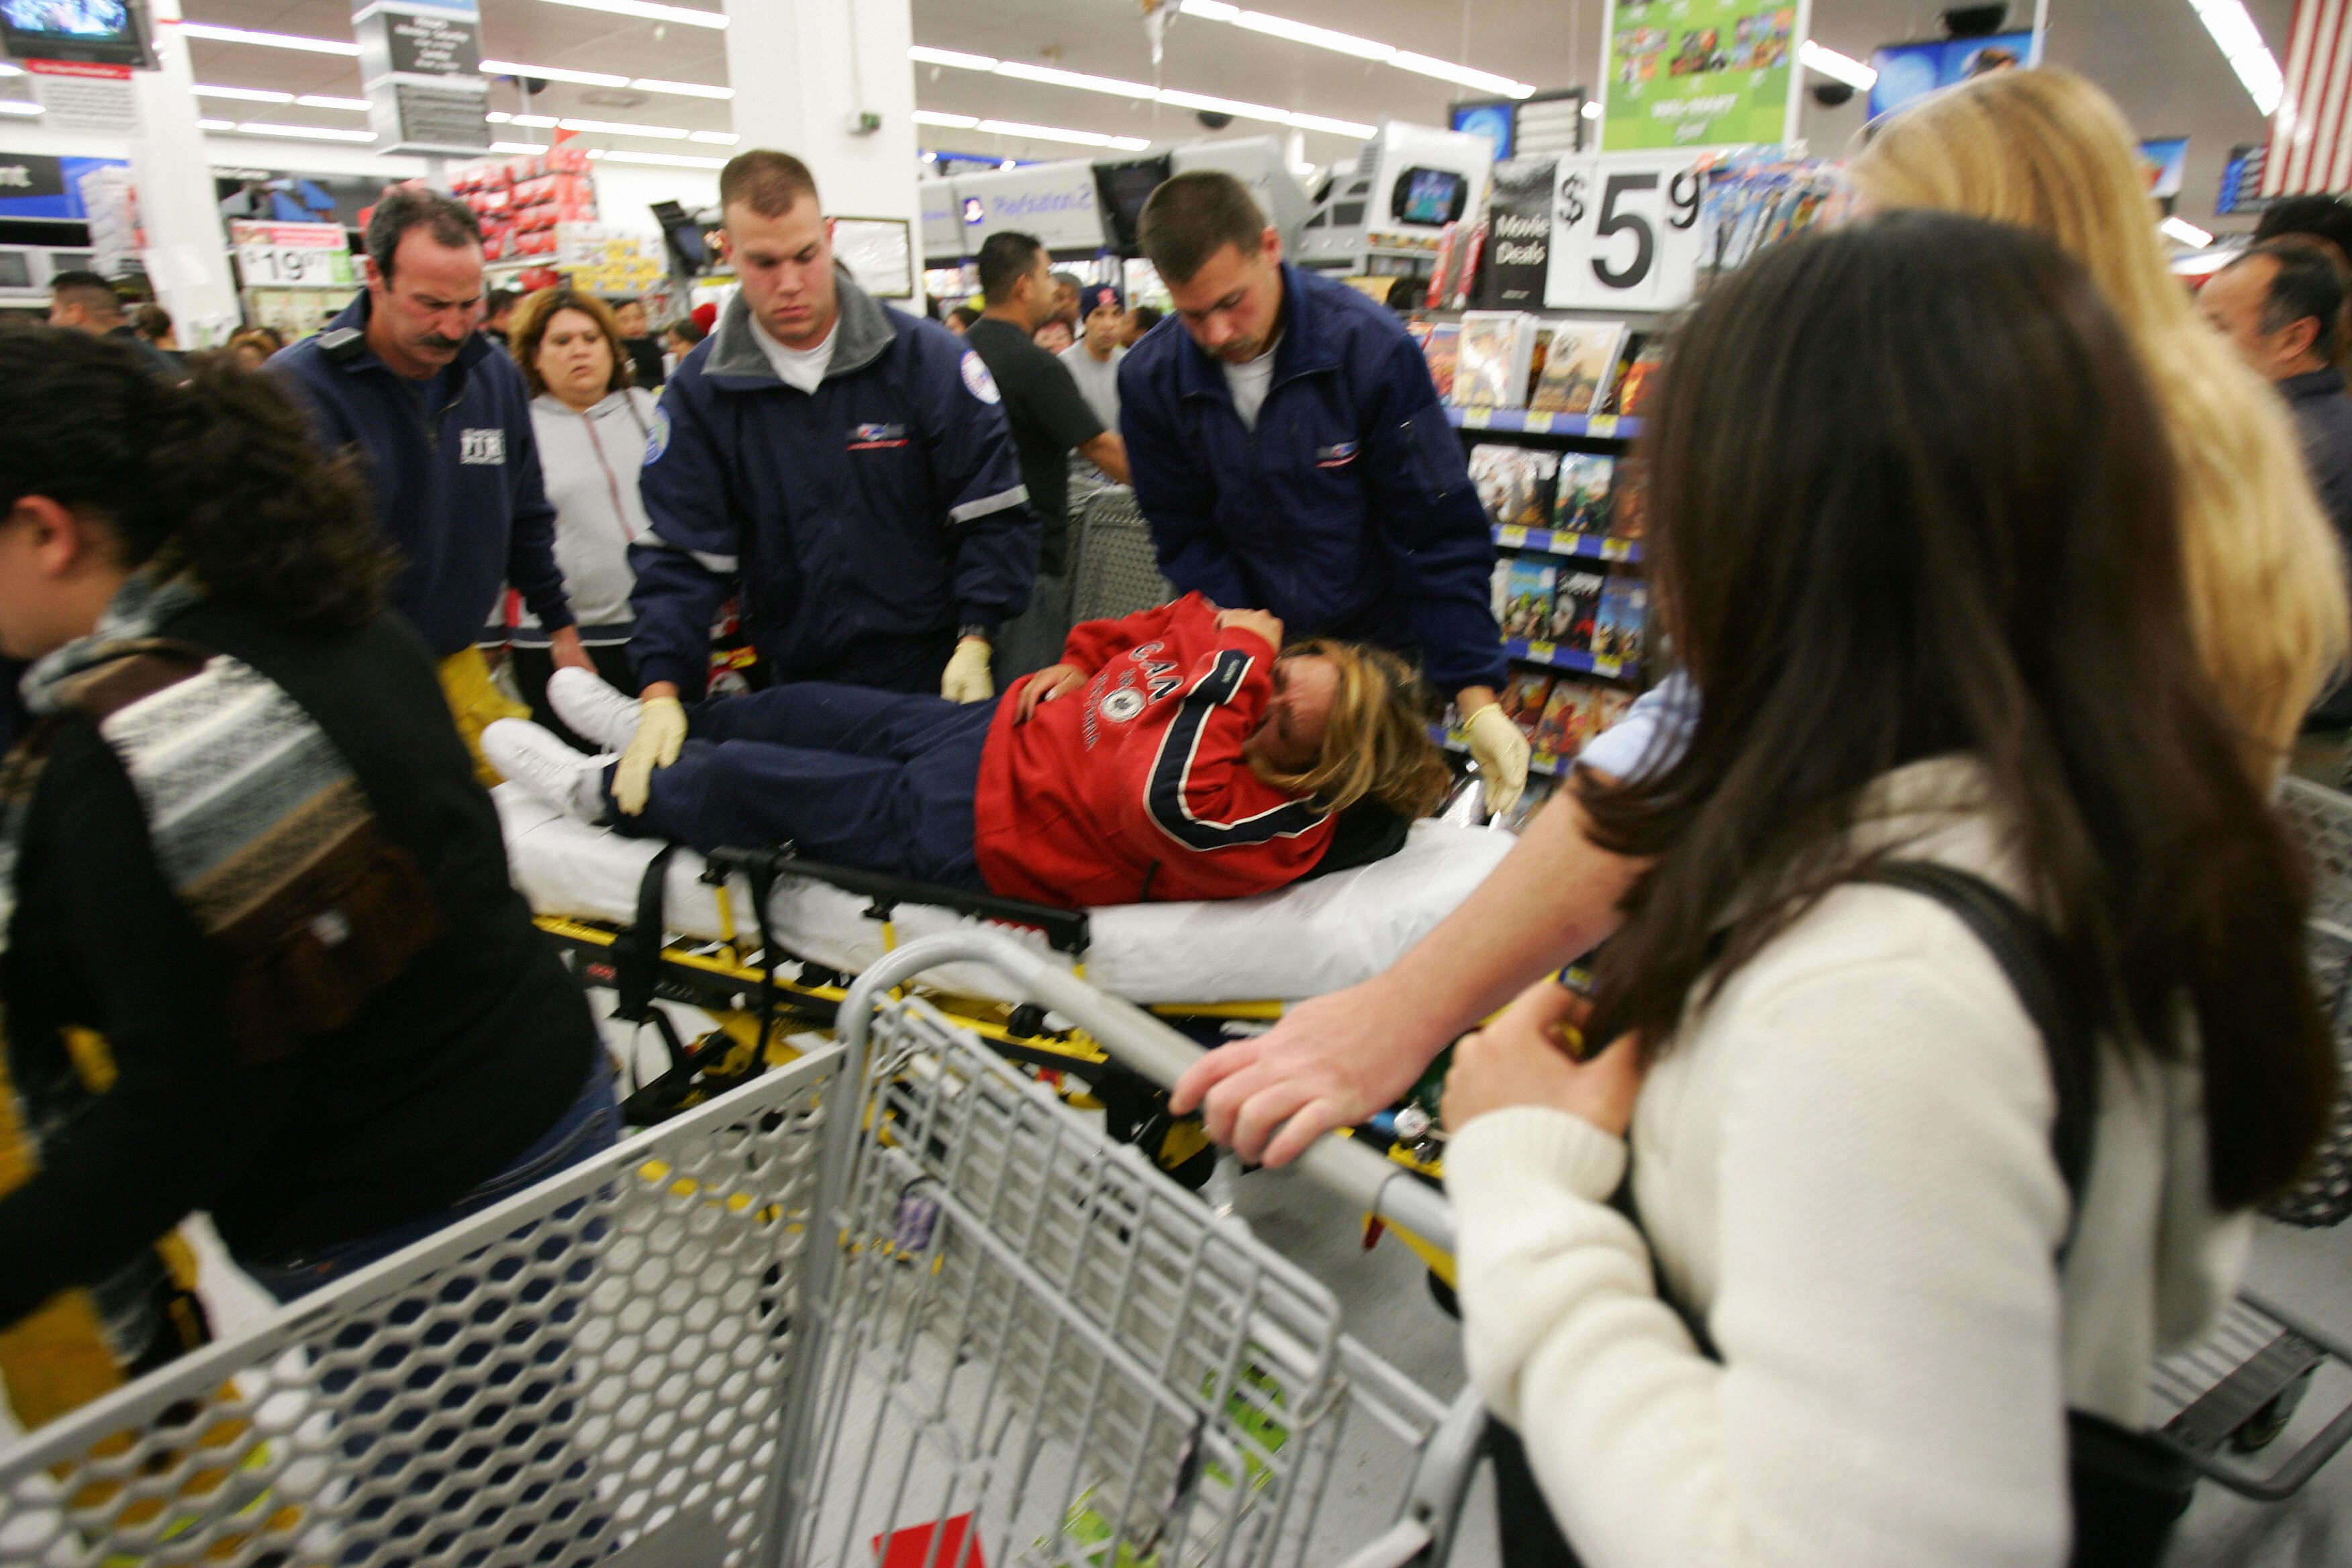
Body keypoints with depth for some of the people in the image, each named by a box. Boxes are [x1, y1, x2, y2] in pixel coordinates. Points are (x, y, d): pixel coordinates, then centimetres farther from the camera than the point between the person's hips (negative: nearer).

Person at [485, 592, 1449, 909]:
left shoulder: (1261, 818, -30)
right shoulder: (1248, 657, -8)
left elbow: (1165, 796, -47)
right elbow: (1157, 628, 7)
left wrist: (1237, 659, -38)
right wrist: (1073, 666, -1)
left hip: (964, 832, -8)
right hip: (992, 728, 8)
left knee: (739, 782, 4)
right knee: (797, 709, 23)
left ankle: (609, 792, 36)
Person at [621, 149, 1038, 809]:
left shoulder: (927, 358, -3)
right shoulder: (701, 390, 2)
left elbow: (993, 513, -2)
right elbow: (679, 553, -1)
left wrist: (974, 641, -13)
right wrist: (662, 692, -14)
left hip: (936, 681, 0)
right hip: (798, 686, 1)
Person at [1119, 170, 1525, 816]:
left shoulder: (1372, 347, -17)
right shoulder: (1150, 378, -9)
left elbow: (1441, 536, -15)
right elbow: (1186, 539, -1)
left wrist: (1477, 699, -20)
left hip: (1379, 647, -1)